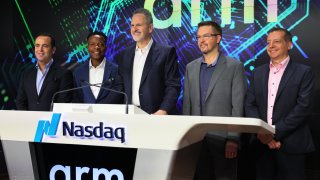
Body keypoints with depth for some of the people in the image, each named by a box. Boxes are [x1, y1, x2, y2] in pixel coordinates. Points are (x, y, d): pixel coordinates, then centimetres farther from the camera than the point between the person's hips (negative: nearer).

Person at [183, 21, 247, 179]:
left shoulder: (235, 67, -3)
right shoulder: (191, 68, 11)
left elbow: (237, 106, -7)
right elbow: (187, 104, 11)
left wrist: (233, 139, -12)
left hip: (223, 138, -4)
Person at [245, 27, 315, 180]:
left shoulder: (303, 72, -1)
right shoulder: (258, 73, 12)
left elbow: (303, 107, -10)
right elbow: (250, 105, 6)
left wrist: (275, 132, -16)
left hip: (291, 144, -3)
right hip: (262, 142, 4)